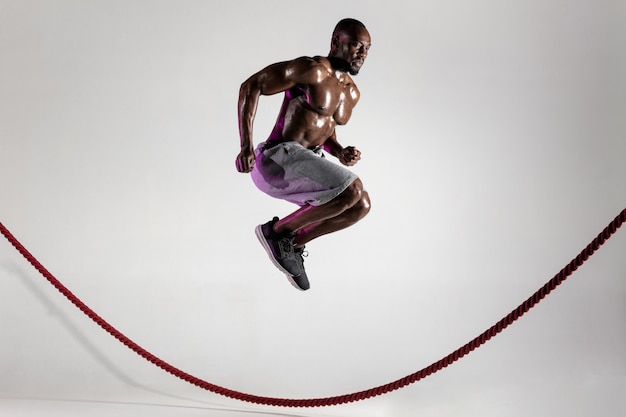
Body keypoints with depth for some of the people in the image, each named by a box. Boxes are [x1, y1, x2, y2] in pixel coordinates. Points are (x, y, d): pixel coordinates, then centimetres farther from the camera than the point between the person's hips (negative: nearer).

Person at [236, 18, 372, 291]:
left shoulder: (352, 92, 14)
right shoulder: (312, 69, -12)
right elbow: (250, 87, -12)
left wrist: (340, 153, 4)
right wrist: (246, 146, -20)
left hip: (307, 162, 9)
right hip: (278, 158, -9)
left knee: (360, 206, 2)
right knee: (353, 189, -22)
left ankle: (293, 243, 14)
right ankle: (277, 231, -6)